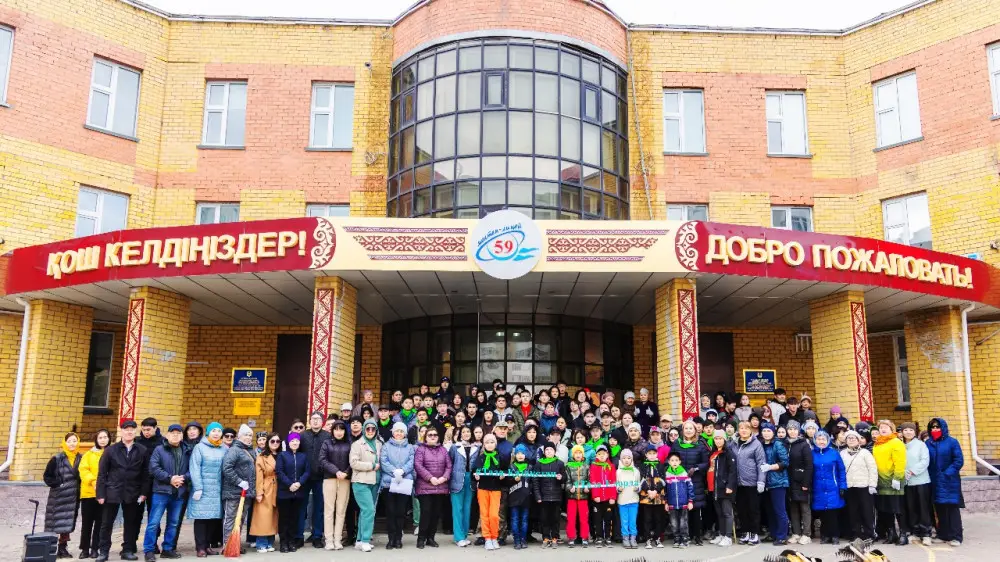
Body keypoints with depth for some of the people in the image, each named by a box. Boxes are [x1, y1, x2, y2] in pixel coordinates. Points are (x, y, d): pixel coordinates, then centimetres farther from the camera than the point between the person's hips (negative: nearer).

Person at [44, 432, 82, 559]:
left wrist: (78, 487, 3)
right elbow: (47, 476, 0)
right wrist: (57, 484, -10)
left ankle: (63, 548, 15)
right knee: (57, 522, -5)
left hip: (73, 496, 3)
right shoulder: (57, 459, -4)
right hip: (59, 496, -3)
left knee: (68, 523, 7)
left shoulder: (81, 459, 6)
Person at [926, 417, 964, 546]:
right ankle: (944, 534, 17)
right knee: (940, 508, 9)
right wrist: (929, 475, -3)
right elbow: (925, 461, 9)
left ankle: (955, 537, 0)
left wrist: (947, 474, -14)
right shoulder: (928, 443, 6)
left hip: (950, 481, -4)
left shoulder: (952, 442, -5)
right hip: (935, 482, 4)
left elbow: (959, 461, -8)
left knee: (952, 507, -4)